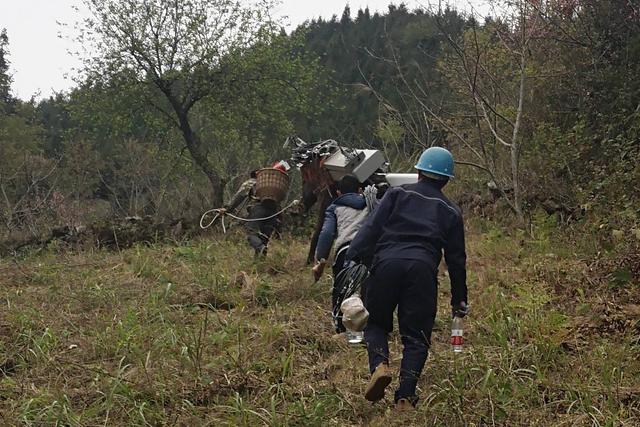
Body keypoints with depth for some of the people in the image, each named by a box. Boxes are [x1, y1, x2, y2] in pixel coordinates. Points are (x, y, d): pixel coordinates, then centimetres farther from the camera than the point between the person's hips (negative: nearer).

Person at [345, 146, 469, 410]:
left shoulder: (398, 194, 17)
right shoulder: (450, 211, 21)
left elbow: (371, 228, 4)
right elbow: (456, 258, 20)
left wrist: (353, 258, 0)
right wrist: (459, 299, 27)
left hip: (386, 263, 0)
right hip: (423, 269, 0)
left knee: (375, 322, 17)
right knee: (416, 335, 7)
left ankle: (379, 365, -10)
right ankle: (405, 396, -5)